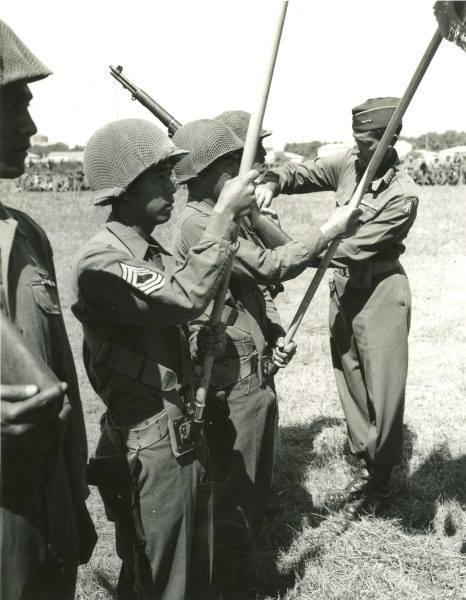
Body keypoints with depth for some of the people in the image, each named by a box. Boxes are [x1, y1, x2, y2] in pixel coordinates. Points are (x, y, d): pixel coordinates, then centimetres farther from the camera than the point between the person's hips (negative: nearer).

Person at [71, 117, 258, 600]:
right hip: (149, 449, -9)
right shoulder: (101, 262, -20)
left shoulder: (155, 253, 9)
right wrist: (224, 215, -28)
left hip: (176, 435, 9)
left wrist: (203, 339, -1)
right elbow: (185, 297, -33)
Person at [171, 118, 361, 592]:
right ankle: (233, 576, 22)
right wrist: (329, 230, -18)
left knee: (253, 478, 21)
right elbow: (269, 267, -24)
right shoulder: (198, 224, -18)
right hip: (235, 375, -10)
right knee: (237, 482, 4)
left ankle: (241, 561, 39)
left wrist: (276, 335, 2)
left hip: (254, 367, 10)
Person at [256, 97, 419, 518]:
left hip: (380, 295, -6)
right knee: (351, 384, 14)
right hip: (343, 289, 7)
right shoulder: (348, 163, -2)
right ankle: (367, 465, 29)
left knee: (383, 391, 1)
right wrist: (272, 183, -12)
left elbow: (355, 246, -24)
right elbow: (303, 173, 10)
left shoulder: (402, 196, -20)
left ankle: (381, 481, 18)